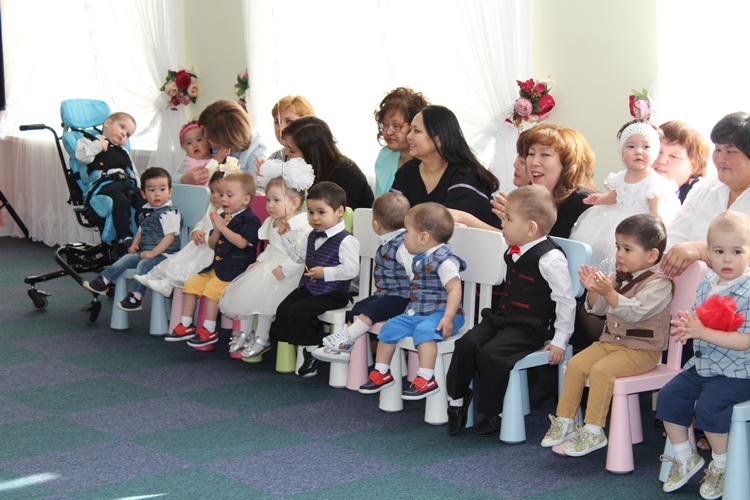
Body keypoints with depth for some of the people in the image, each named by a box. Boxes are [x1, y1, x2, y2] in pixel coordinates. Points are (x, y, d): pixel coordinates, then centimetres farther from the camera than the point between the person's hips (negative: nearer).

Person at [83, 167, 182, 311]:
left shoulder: (169, 213, -15)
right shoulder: (145, 212, 12)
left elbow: (170, 236, -20)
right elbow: (141, 231, 25)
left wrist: (153, 253, -22)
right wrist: (134, 245, 8)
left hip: (163, 254, -9)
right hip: (145, 252, 9)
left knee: (144, 264, -27)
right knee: (127, 259, -1)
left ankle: (135, 298, -24)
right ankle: (102, 282, 2)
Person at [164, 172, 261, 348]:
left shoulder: (250, 220, -11)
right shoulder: (222, 217, 14)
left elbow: (242, 242, -25)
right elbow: (212, 244, 13)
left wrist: (223, 227, -20)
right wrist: (216, 229, -7)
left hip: (236, 269, -9)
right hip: (216, 265, 9)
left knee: (212, 289, -25)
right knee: (191, 285, 5)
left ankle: (209, 330, -18)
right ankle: (186, 325, 10)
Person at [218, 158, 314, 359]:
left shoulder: (302, 227, -18)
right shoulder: (272, 224, 13)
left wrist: (284, 269, -28)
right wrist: (260, 261, 9)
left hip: (288, 274, -9)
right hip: (268, 267, 9)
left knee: (263, 294, -26)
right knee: (245, 290, -1)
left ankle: (261, 340, -12)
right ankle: (244, 333, 12)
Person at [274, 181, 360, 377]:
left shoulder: (345, 240, -16)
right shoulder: (313, 236, 12)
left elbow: (351, 269, -23)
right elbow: (301, 256, 27)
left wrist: (325, 272, -25)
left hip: (331, 293, -9)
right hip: (308, 288, 9)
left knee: (299, 310, -23)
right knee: (283, 308, -3)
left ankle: (311, 351, -9)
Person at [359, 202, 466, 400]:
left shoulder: (443, 260, -15)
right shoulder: (419, 260, 14)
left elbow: (454, 289, -22)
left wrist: (448, 318, -30)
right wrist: (412, 310, 17)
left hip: (439, 313, -10)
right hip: (416, 313, 10)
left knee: (423, 330, -35)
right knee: (389, 328, 5)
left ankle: (426, 379, -39)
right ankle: (381, 373, 17)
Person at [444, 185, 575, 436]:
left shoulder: (550, 259, -17)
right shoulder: (513, 253, 10)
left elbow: (566, 300, -15)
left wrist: (559, 340, -13)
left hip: (530, 328, -8)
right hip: (503, 318, 8)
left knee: (490, 354, -26)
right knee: (466, 343, -13)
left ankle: (493, 414, -8)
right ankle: (457, 399, 4)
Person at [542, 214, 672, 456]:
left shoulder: (659, 283, -13)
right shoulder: (619, 277, 11)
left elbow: (635, 311, -27)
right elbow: (598, 308, 13)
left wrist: (609, 292, -37)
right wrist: (593, 291, -7)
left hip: (642, 350, -8)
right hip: (611, 341, 8)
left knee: (601, 370, -27)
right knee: (575, 364, -9)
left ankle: (593, 431, -21)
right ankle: (565, 421, 1)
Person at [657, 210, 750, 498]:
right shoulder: (706, 285, 5)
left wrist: (701, 332, -26)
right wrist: (686, 329, -7)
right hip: (701, 364, 8)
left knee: (708, 406, -25)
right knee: (669, 396, -2)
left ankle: (721, 464, 0)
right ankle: (685, 457, 16)